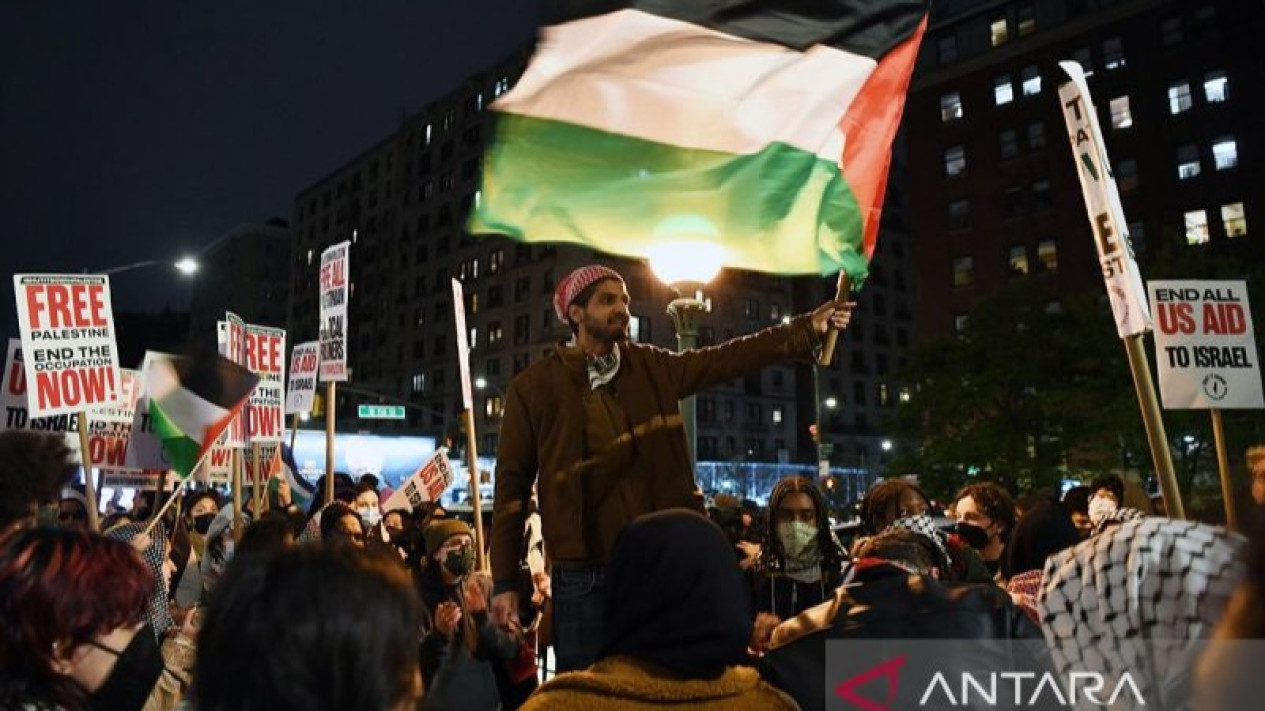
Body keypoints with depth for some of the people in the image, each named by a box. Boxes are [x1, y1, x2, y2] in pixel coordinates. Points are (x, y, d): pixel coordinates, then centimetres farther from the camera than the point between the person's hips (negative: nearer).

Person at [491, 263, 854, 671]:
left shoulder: (652, 368, 8)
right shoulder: (534, 387, -2)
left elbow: (727, 359, 2)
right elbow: (513, 482, -1)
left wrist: (808, 329, -8)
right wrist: (505, 580, -4)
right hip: (584, 574, -3)